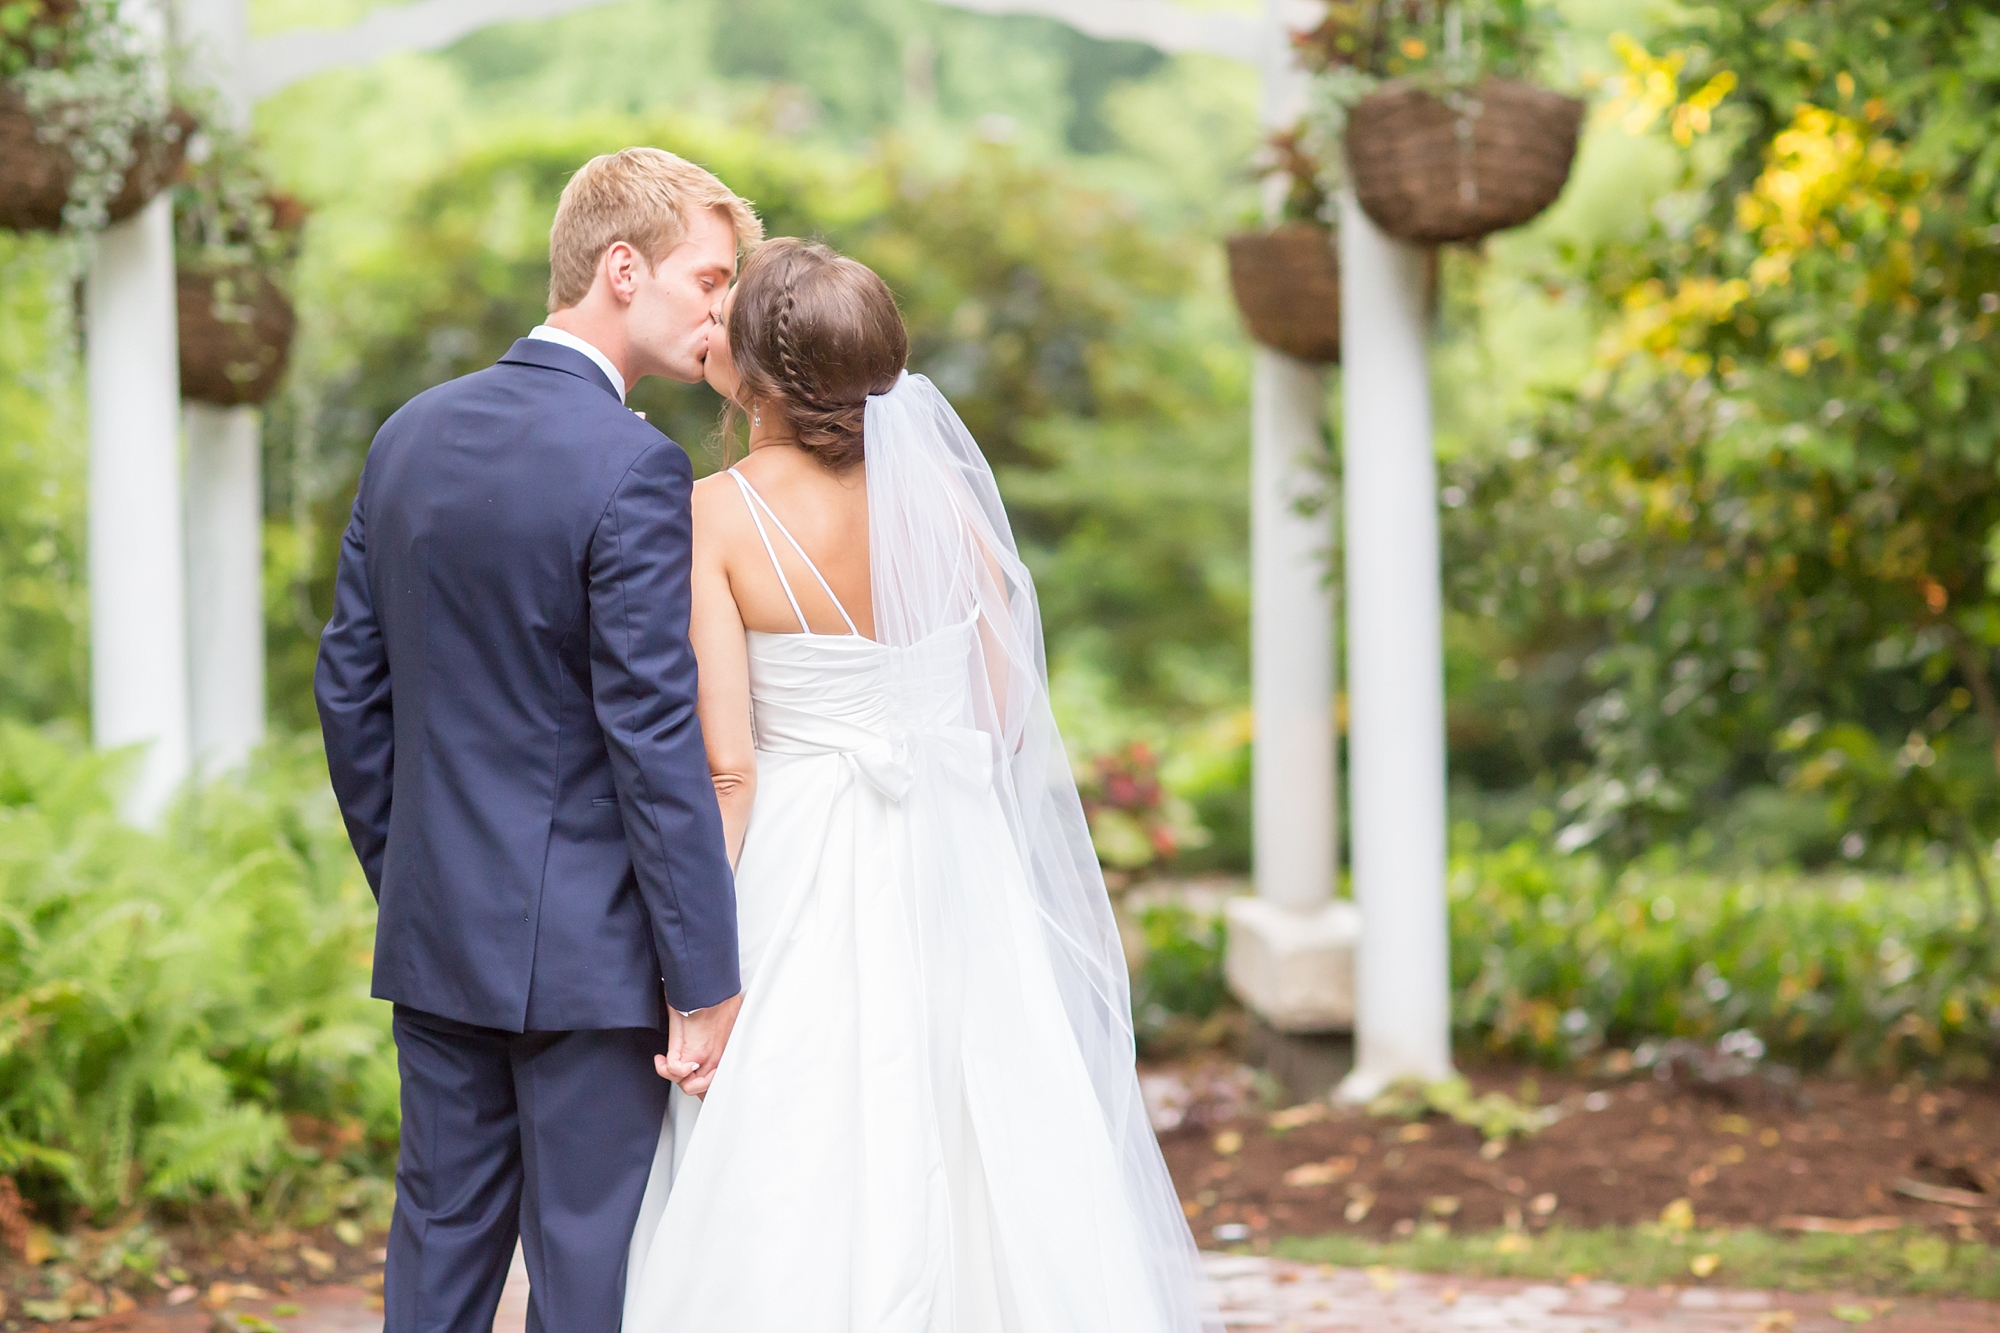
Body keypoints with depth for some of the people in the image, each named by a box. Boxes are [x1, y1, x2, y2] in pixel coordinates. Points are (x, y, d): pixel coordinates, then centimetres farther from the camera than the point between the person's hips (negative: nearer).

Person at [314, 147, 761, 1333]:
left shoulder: (411, 435, 6)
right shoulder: (633, 468, -17)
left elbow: (351, 688, 11)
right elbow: (654, 739, -19)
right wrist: (707, 980, -15)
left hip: (434, 935, 7)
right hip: (585, 947, -7)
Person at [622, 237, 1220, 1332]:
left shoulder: (714, 517, -13)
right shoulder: (936, 483, -2)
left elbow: (724, 769, -15)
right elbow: (1008, 715, 2)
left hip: (800, 871, -4)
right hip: (955, 865, 4)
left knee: (797, 1208, 6)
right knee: (983, 1176, 14)